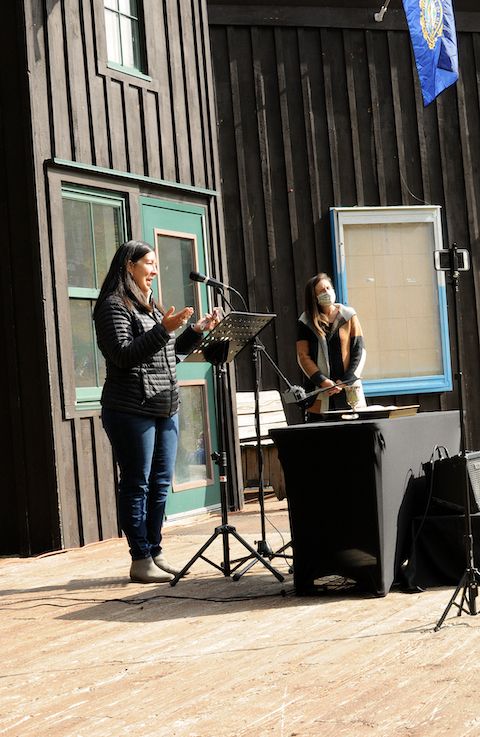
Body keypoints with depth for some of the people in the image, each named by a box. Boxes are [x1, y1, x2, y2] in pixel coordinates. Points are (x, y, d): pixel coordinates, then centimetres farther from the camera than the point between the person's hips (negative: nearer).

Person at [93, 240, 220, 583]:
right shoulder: (114, 306, -6)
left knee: (161, 484, 9)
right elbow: (123, 354, -17)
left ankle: (155, 552, 16)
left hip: (165, 409, 9)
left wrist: (197, 330, 14)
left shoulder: (151, 307, 21)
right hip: (132, 410, -8)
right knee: (137, 485, -4)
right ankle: (141, 561, 0)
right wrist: (163, 329, -22)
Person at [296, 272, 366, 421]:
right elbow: (303, 356, 2)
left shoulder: (348, 316, 8)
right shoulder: (306, 322, 6)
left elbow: (359, 350, 4)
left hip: (349, 389, 0)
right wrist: (322, 381, -10)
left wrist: (346, 381, -7)